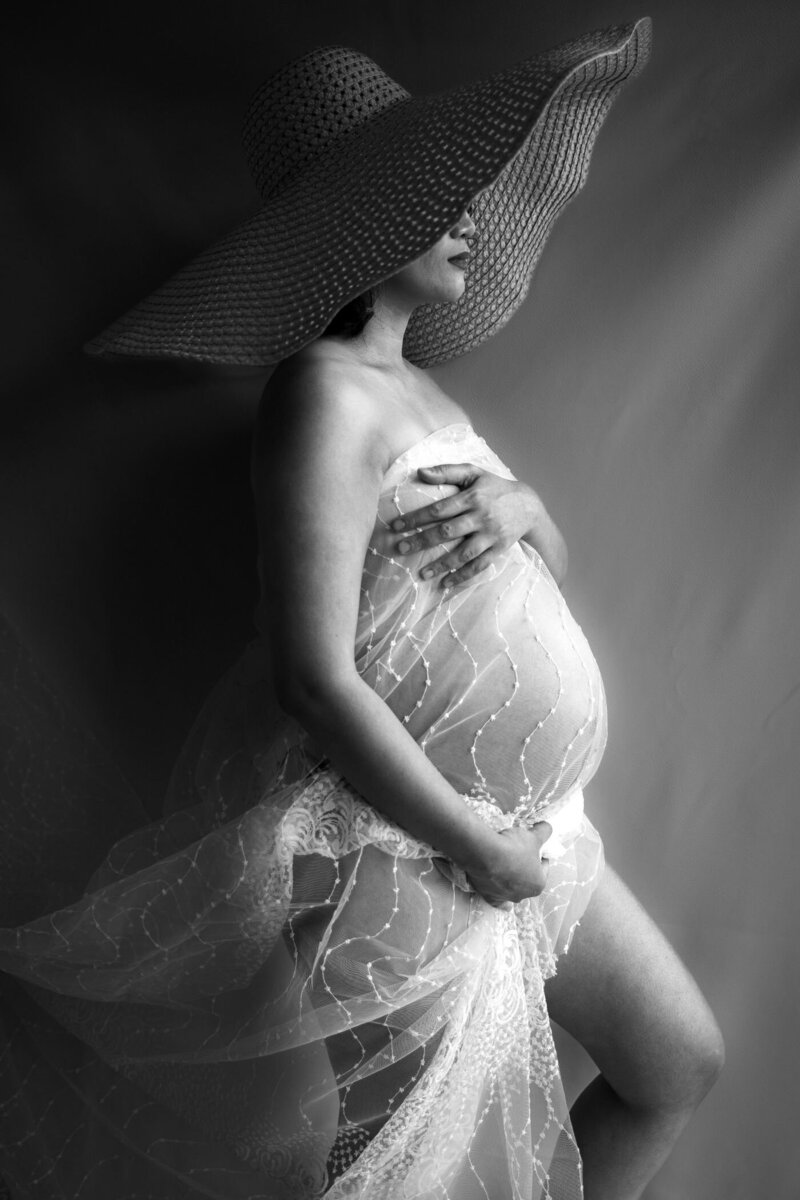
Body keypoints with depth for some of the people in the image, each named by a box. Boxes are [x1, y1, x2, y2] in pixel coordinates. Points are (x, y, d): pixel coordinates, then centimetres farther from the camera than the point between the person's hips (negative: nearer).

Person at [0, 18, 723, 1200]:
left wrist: (520, 505, -8)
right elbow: (316, 678, -25)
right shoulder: (328, 391, -18)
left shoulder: (419, 387, 11)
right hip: (396, 854, -9)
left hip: (518, 832, 9)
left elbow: (555, 560, 15)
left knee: (679, 1064, 20)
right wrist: (477, 844, -18)